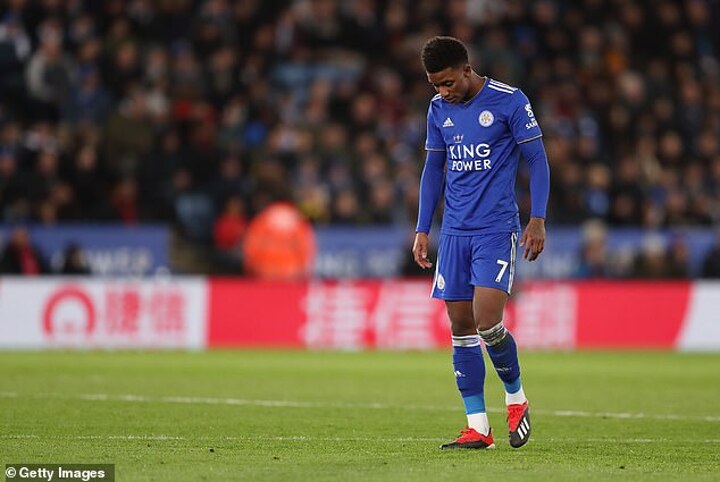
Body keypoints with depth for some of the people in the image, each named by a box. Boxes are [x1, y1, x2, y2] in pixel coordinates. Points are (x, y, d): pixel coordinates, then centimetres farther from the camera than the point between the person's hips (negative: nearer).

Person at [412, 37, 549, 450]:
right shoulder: (439, 109, 9)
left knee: (487, 322, -16)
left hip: (497, 230, -5)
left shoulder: (509, 101, -6)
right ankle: (477, 427, 5)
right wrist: (422, 229, 14)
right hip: (454, 232, 5)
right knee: (461, 327, 1)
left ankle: (516, 396, 10)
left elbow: (537, 159, -3)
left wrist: (538, 220, -9)